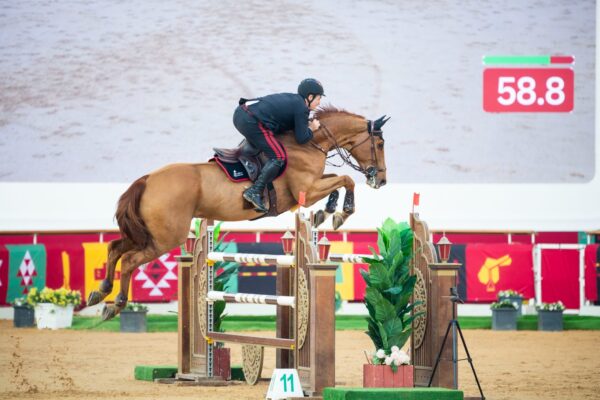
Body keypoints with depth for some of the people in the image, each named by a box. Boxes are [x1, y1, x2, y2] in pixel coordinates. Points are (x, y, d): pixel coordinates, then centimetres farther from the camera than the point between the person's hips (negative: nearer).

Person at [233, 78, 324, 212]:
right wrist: (311, 129, 16)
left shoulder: (290, 99, 25)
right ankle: (255, 191, -14)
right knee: (278, 157, -6)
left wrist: (306, 124, 24)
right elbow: (301, 138, -3)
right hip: (252, 122, -9)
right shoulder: (302, 108, -1)